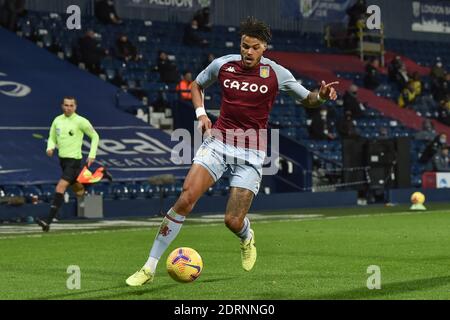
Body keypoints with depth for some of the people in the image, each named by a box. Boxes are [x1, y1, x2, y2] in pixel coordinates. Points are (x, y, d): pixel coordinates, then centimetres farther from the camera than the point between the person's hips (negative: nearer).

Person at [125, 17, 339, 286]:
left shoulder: (276, 74, -5)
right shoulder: (222, 65, 0)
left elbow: (307, 99, 6)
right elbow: (197, 85, 20)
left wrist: (321, 96, -17)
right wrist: (201, 113, 3)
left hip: (251, 153, -1)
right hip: (218, 141, 1)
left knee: (233, 221, -9)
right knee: (186, 199, -17)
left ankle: (247, 238, 34)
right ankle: (150, 268, -10)